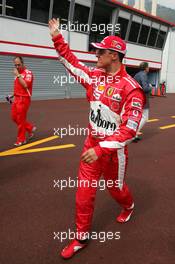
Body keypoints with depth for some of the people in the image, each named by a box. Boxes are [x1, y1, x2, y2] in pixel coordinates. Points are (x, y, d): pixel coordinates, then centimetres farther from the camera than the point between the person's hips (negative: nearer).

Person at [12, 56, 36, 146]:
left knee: (21, 120, -2)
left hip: (24, 99, -8)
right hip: (16, 98, 8)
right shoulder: (17, 73, 14)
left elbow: (26, 85, -24)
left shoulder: (28, 73, -10)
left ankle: (21, 139, 12)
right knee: (14, 118, 11)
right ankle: (30, 128, 28)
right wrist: (13, 94, 13)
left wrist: (18, 75, -20)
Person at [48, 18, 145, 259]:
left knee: (116, 188, 20)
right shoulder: (95, 76, 1)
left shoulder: (131, 88, -20)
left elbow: (129, 130, -24)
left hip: (113, 151, -5)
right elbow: (72, 62, 14)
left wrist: (101, 149, -29)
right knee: (83, 193, 8)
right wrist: (57, 38, 9)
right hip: (91, 144, 5)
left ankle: (129, 206, 56)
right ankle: (82, 237, 26)